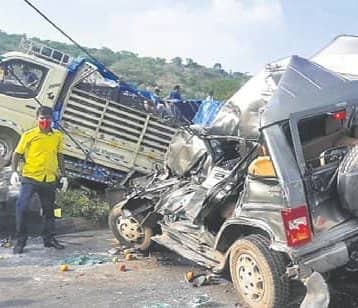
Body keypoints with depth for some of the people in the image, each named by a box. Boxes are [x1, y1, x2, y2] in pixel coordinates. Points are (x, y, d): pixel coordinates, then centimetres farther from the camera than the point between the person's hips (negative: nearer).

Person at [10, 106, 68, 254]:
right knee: (21, 206, -13)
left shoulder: (58, 136, 6)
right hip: (30, 177, -3)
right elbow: (17, 154, 1)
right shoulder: (28, 135, -3)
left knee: (49, 210, 13)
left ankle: (49, 238, 27)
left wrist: (64, 175, 12)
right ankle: (20, 240, -1)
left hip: (50, 179, 3)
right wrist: (14, 171, -12)